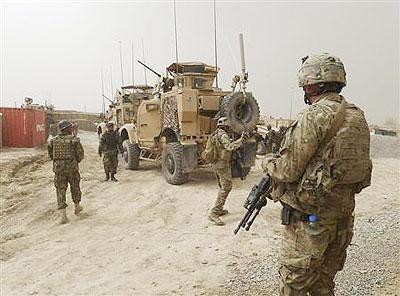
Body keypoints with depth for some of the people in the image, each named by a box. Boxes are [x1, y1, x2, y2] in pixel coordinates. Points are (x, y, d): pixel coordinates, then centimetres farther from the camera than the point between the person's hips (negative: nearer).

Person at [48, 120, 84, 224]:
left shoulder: (53, 140, 4)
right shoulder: (74, 140, -7)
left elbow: (50, 154, 9)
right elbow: (81, 155, -7)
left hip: (58, 168, 2)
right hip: (72, 168, -2)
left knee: (60, 190, 4)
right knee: (75, 188, 18)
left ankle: (63, 215, -1)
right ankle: (77, 207, 36)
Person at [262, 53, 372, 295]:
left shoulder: (315, 116, -19)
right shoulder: (358, 116, 6)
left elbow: (288, 171, -18)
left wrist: (268, 163, 3)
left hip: (309, 218, -8)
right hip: (343, 216, 8)